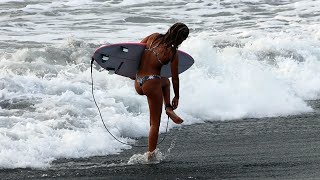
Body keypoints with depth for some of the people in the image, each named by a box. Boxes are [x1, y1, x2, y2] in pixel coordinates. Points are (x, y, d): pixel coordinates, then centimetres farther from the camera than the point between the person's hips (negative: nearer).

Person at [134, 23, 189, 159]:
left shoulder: (154, 37, 0)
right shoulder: (173, 53, -10)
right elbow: (175, 78, -1)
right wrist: (176, 97, 13)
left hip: (138, 84, 6)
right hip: (151, 84, -6)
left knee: (165, 81, 38)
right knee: (155, 123, 10)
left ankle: (168, 108, 25)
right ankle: (151, 154, 12)